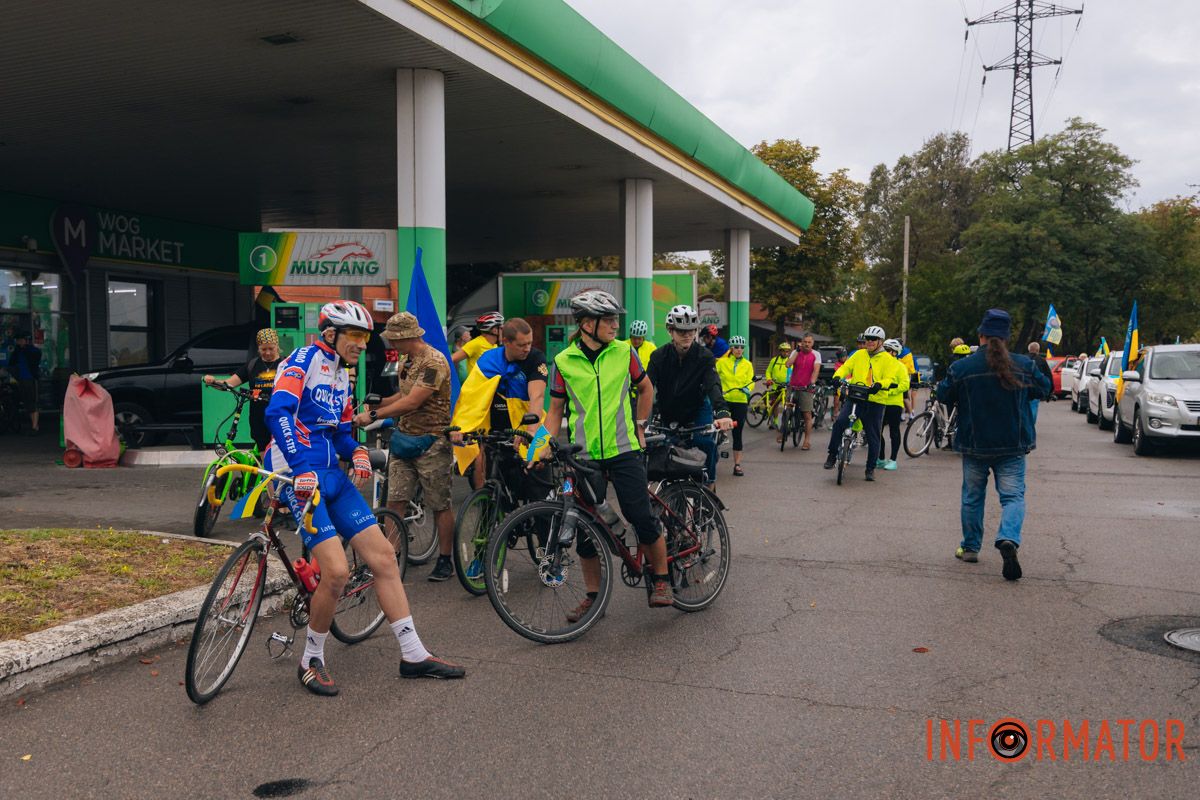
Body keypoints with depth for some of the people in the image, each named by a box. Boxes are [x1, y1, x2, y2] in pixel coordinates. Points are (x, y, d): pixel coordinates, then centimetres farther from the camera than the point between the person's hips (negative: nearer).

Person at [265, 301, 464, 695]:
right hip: (298, 477, -8)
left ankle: (414, 655, 10)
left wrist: (357, 452, 0)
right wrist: (302, 468, -33)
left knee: (383, 555, 2)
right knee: (337, 570, -18)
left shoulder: (341, 378, 19)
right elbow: (277, 412, -23)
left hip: (331, 475, 9)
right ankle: (311, 661, 5)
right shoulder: (304, 359, -8)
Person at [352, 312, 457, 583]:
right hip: (404, 438, 8)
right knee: (395, 501, 3)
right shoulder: (407, 361, 13)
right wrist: (375, 403, 7)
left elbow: (412, 402, -24)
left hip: (431, 441, -8)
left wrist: (373, 415, -22)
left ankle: (445, 561, 13)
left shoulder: (434, 362, -18)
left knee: (440, 505, 2)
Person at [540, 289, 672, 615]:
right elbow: (556, 408, 7)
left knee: (642, 518, -4)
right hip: (585, 455, 1)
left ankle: (662, 581, 16)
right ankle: (592, 595, 19)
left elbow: (646, 388, 16)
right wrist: (547, 444, -5)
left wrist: (639, 426, 11)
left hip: (624, 451, 0)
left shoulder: (624, 352, 0)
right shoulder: (564, 361, -1)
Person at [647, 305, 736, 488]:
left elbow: (713, 384, -30)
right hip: (669, 414, 2)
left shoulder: (704, 355, -16)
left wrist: (722, 412, -49)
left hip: (697, 410, -2)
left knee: (706, 442, -25)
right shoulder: (659, 356, -13)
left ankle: (709, 482, -6)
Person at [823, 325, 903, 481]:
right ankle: (832, 455, -8)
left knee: (873, 437, 6)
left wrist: (879, 384, -29)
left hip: (875, 401, -1)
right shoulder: (859, 354, 11)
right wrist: (837, 376, -16)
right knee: (840, 422, -23)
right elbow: (845, 367, 6)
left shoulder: (887, 359, 4)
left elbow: (890, 378, -7)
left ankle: (871, 468, 21)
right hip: (854, 397, 1)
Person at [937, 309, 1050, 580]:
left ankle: (970, 547, 24)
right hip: (1013, 446, 0)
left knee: (972, 496, 16)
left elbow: (943, 395, 1)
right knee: (1013, 495, 1)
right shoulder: (1024, 365, -5)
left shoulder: (961, 368, -11)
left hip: (974, 445, 0)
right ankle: (1008, 539, -24)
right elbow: (1043, 388, 10)